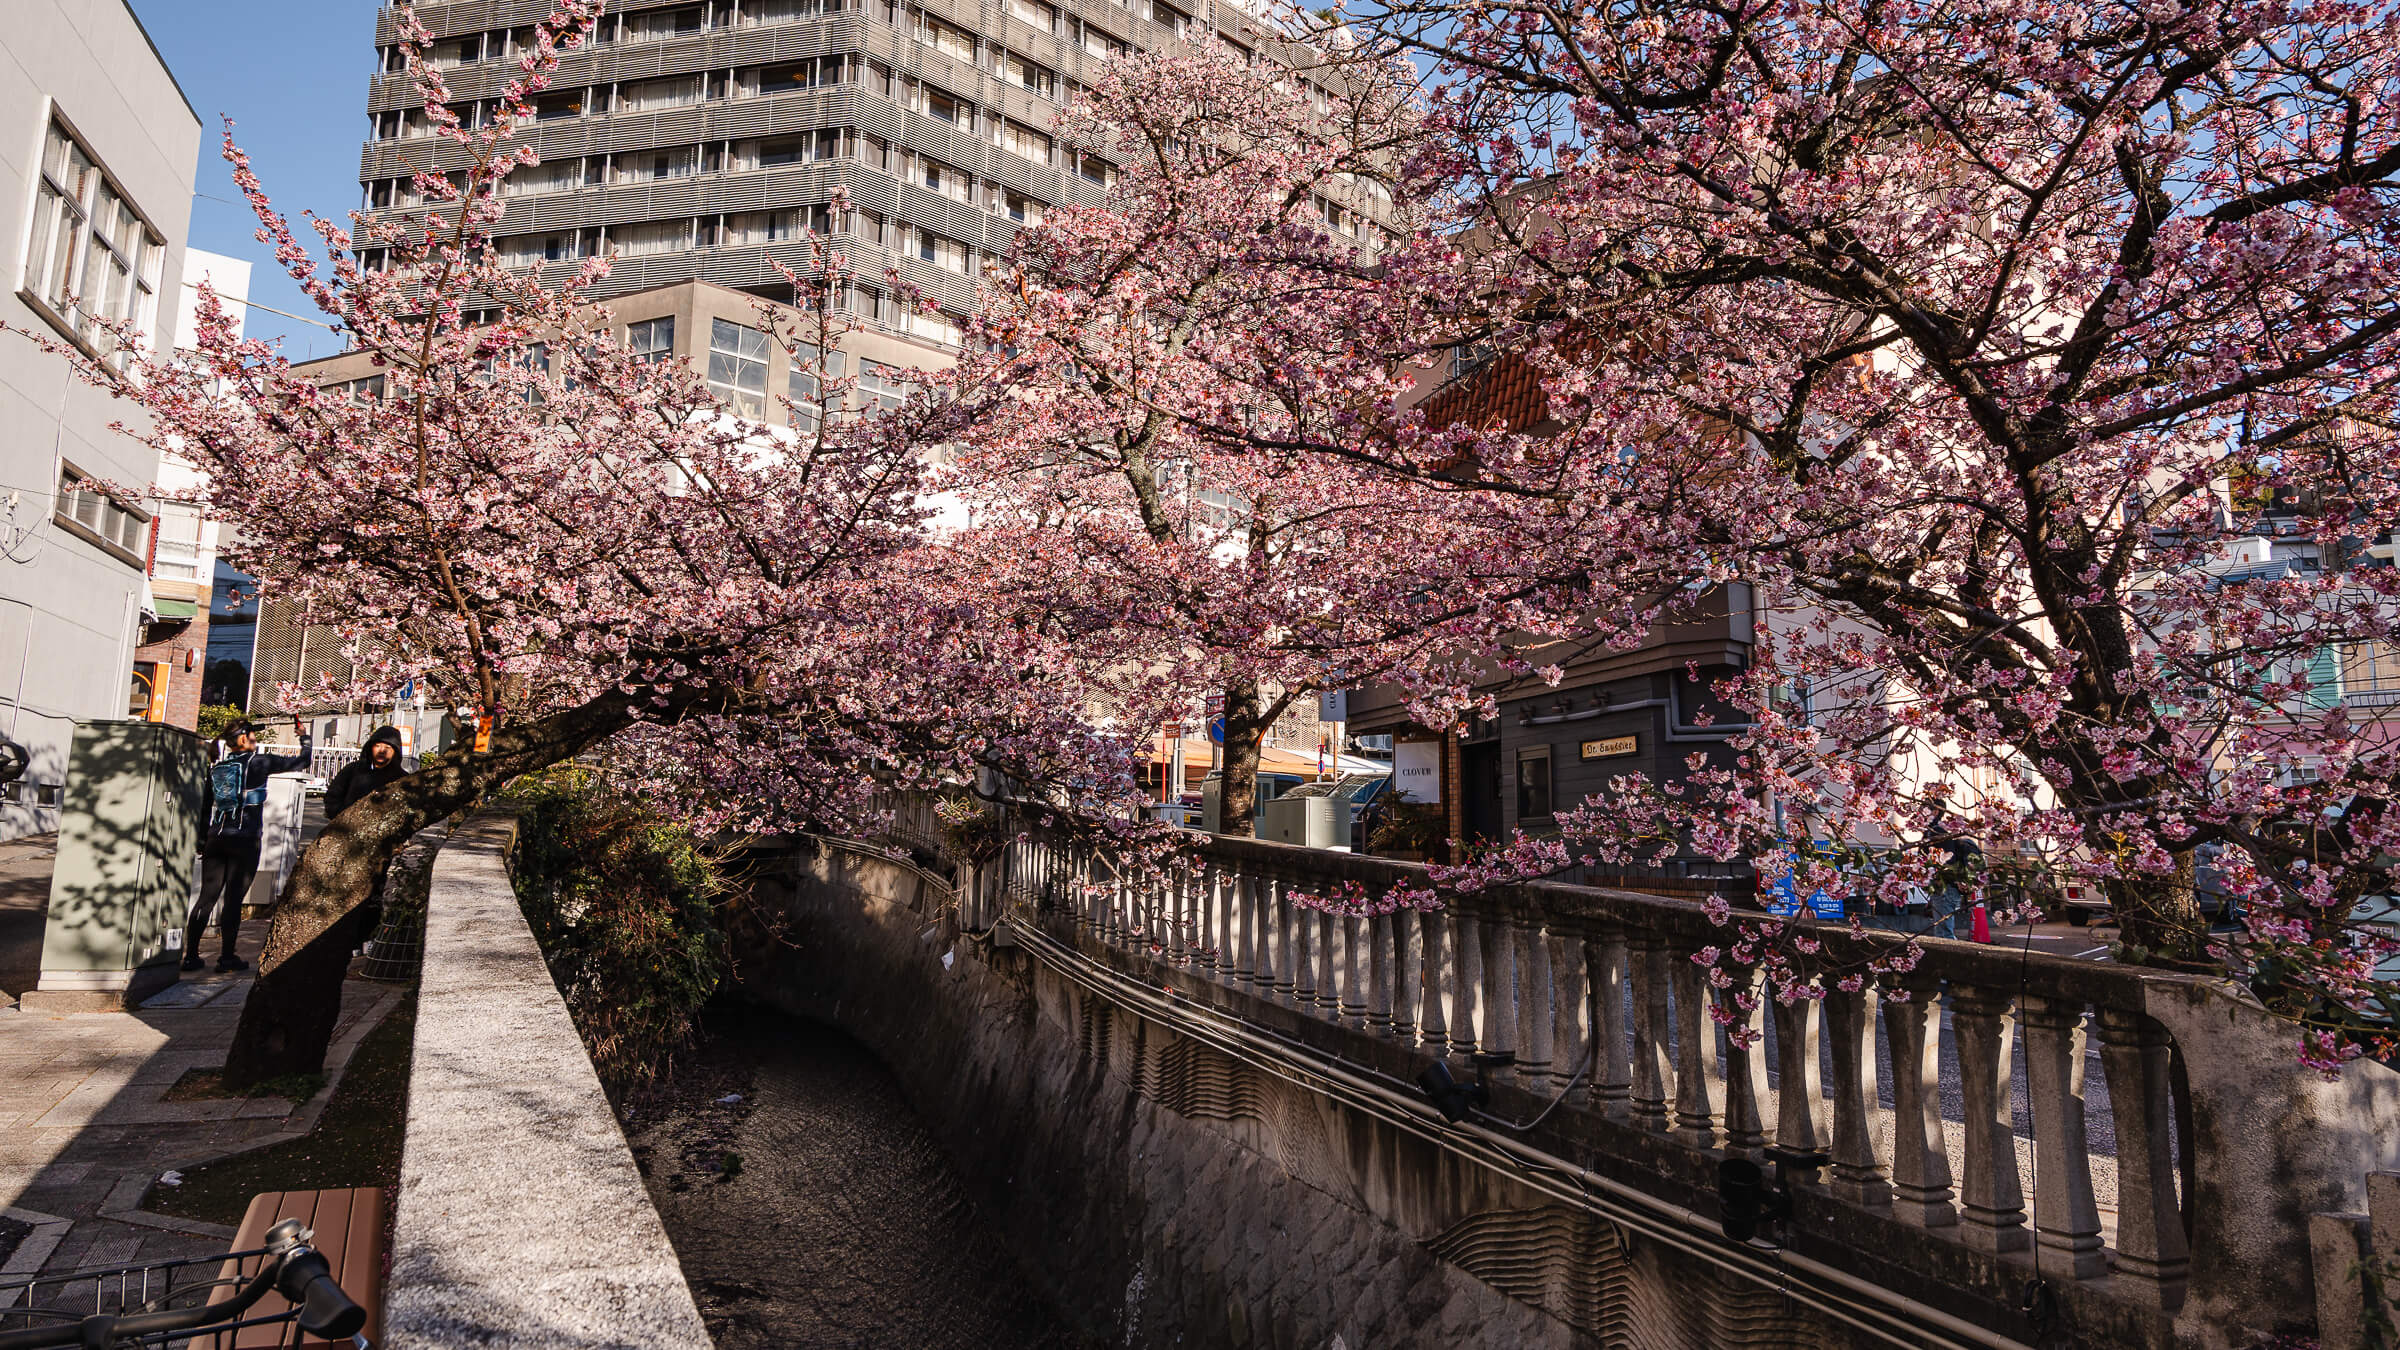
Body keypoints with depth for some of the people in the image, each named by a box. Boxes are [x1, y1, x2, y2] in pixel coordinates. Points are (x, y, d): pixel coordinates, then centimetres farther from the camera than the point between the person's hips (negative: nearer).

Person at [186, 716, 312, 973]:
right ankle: (227, 957, 1)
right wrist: (304, 736, 18)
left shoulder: (216, 767, 11)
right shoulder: (257, 763, -5)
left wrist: (202, 841, 21)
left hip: (216, 838, 5)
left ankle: (191, 955, 9)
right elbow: (302, 760, 1)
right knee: (233, 898, -2)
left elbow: (205, 806, 14)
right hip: (245, 840, -5)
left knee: (207, 896, 9)